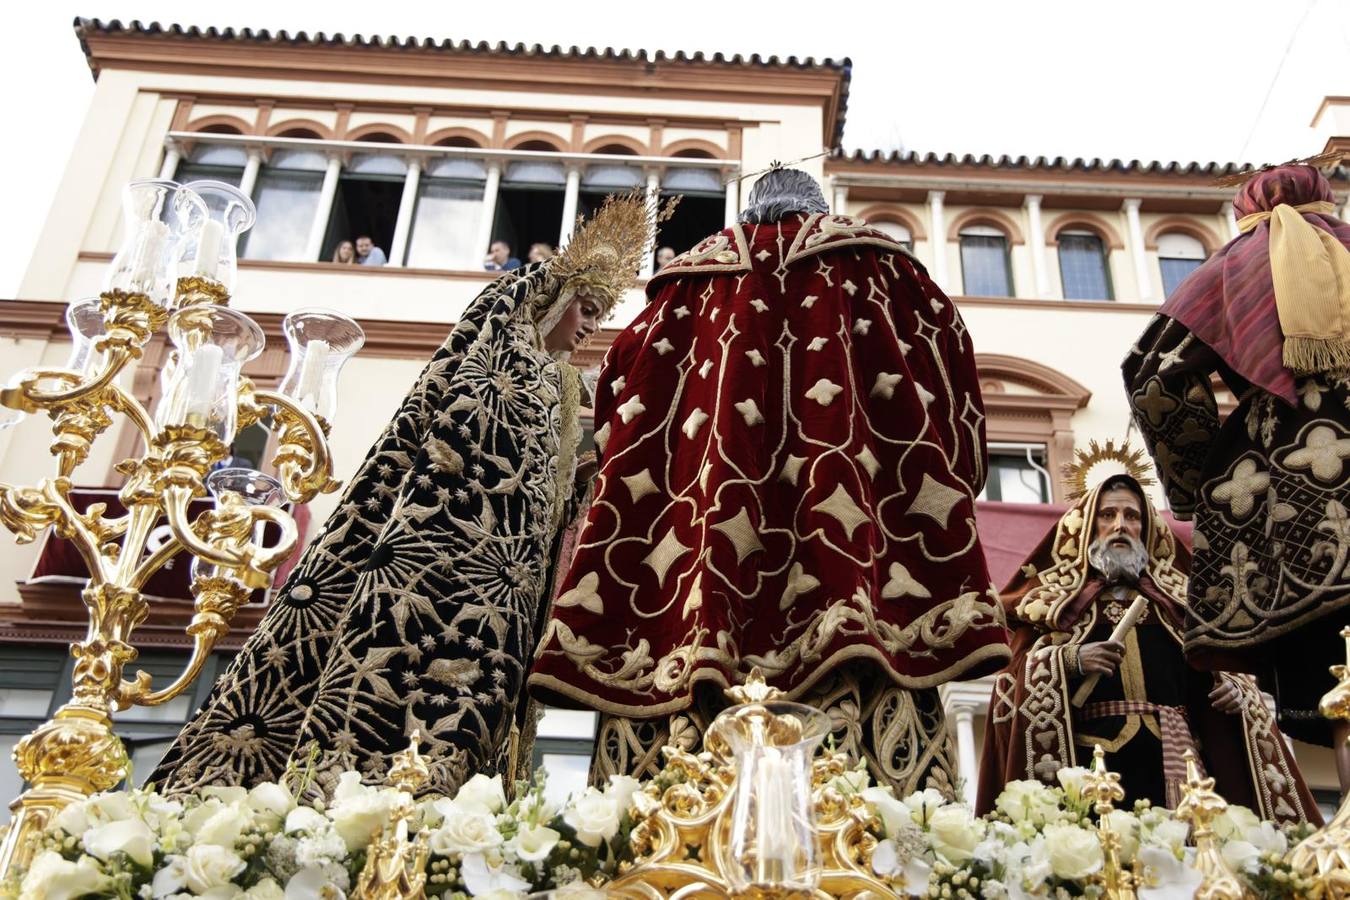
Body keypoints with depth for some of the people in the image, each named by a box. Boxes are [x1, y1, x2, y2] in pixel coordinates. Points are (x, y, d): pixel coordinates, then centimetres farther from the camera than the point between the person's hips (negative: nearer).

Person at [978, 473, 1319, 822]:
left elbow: (1215, 667, 21)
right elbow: (1017, 671, 3)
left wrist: (1233, 687, 0)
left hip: (1175, 760, 3)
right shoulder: (1052, 593, 13)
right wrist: (1069, 660, -14)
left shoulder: (1176, 597, 22)